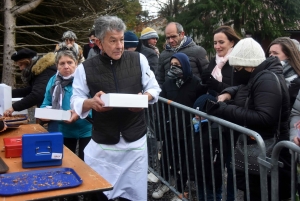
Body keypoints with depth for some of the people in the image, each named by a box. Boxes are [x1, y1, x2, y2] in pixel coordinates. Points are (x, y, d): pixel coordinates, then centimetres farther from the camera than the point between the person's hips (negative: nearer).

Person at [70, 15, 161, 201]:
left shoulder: (139, 59, -2)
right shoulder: (85, 68, -4)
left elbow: (154, 88, 7)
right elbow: (76, 101, 1)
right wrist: (91, 102, -20)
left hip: (135, 141, 1)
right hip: (102, 144, 0)